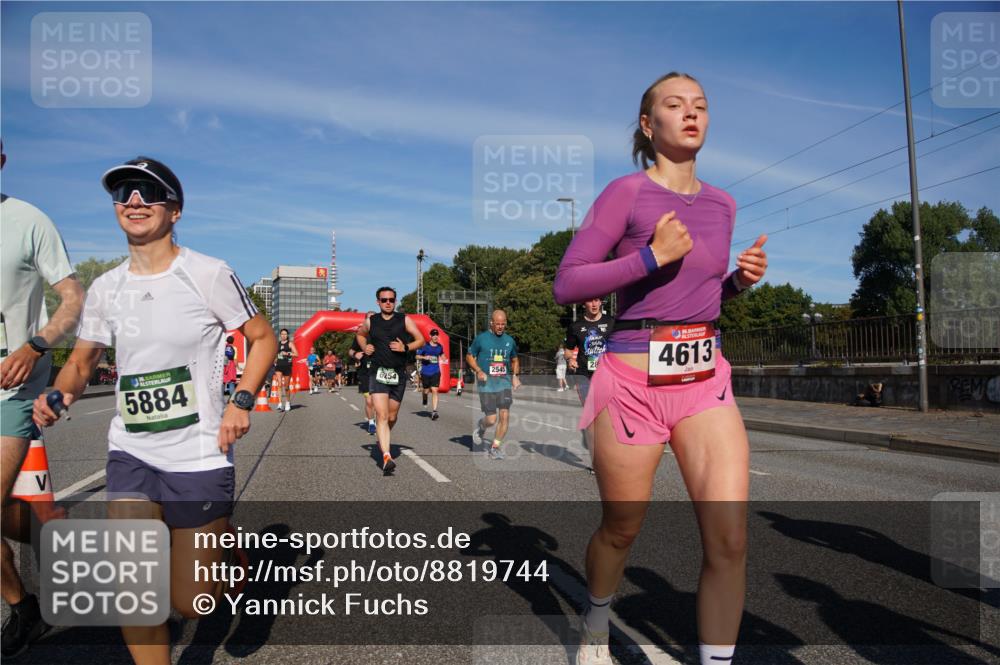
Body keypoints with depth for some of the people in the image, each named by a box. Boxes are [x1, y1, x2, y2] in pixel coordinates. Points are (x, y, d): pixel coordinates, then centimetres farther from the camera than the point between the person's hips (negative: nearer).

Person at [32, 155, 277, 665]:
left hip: (198, 456, -4)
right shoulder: (105, 288, 6)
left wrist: (241, 402, -14)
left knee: (190, 603, 3)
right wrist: (59, 393, -7)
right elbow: (81, 361, 16)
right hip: (130, 454, 4)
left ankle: (229, 550, 36)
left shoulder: (207, 274, -8)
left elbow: (263, 338, -1)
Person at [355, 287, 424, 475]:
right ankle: (386, 457, -22)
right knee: (381, 415, -16)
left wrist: (406, 347, -14)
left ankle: (382, 438, 45)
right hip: (378, 373, -1)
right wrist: (364, 347, 6)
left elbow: (421, 340, 2)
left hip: (398, 375, 1)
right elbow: (360, 334, 25)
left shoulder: (404, 320, 2)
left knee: (392, 417, 13)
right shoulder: (371, 321, 5)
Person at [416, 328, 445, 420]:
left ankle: (434, 411, -12)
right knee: (426, 390, 7)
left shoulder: (440, 346, 6)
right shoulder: (425, 346, -4)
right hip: (425, 372, -1)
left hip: (436, 372, 1)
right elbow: (417, 356, 0)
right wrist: (424, 357, -19)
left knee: (434, 390, -10)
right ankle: (425, 398, 46)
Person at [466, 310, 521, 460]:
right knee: (491, 419, -6)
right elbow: (469, 356, 5)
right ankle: (481, 427, 30)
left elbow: (515, 360, 24)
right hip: (487, 382, -3)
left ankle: (495, 447, 7)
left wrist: (515, 376, 8)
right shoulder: (481, 338, 0)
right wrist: (478, 371, -11)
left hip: (504, 381, 3)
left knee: (505, 415, -8)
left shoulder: (509, 340, 11)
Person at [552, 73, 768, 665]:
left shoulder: (722, 204, 12)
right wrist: (651, 256, -19)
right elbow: (566, 285, -11)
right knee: (622, 528, 13)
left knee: (730, 538, -9)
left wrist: (743, 278, 3)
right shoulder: (626, 192, -5)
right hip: (634, 382, -4)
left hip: (706, 379, 5)